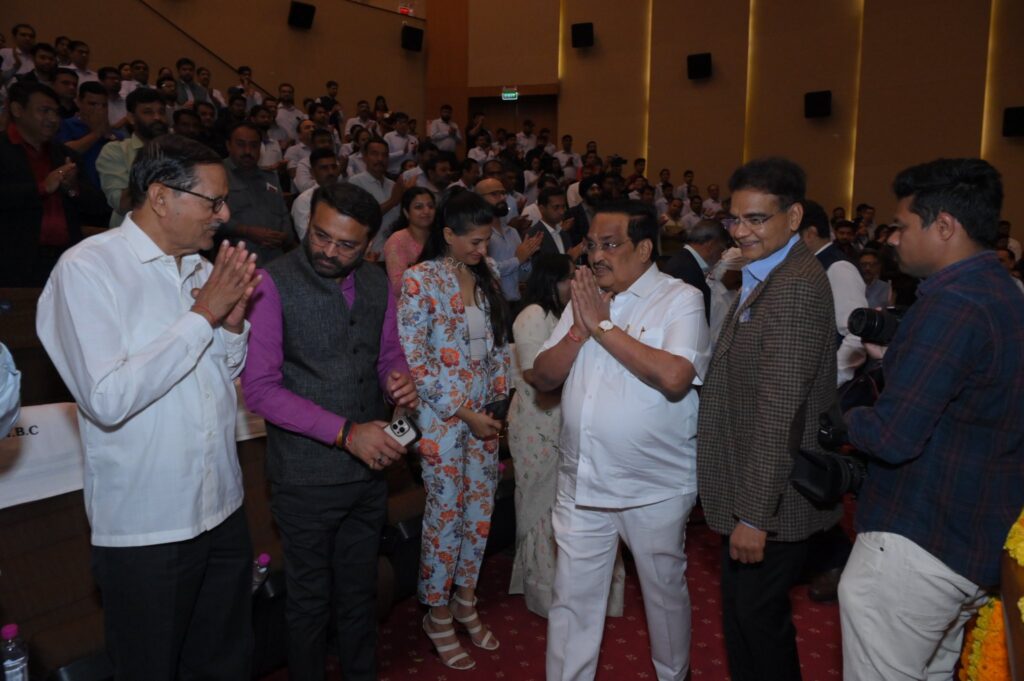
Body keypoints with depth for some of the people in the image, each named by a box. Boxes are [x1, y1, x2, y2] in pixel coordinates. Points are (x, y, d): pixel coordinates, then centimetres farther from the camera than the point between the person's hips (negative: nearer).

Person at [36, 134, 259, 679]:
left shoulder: (203, 265, 5)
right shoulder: (88, 268, -14)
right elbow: (108, 399, -25)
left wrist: (233, 321, -5)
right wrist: (201, 316, -20)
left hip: (222, 510, 6)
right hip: (145, 528, -6)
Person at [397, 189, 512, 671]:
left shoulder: (486, 278, 7)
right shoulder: (419, 280, -12)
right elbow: (414, 361, -15)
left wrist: (497, 395, 3)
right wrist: (464, 412, -14)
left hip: (484, 413, 6)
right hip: (442, 415, -6)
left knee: (481, 509, 13)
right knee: (446, 514, 5)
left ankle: (465, 599, 34)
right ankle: (437, 614, 26)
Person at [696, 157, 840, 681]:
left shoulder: (797, 287, -22)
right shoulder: (761, 277, 11)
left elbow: (780, 411, -26)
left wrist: (755, 515, -23)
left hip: (769, 501, -9)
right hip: (748, 491, 9)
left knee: (759, 619, 8)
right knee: (740, 614, 21)